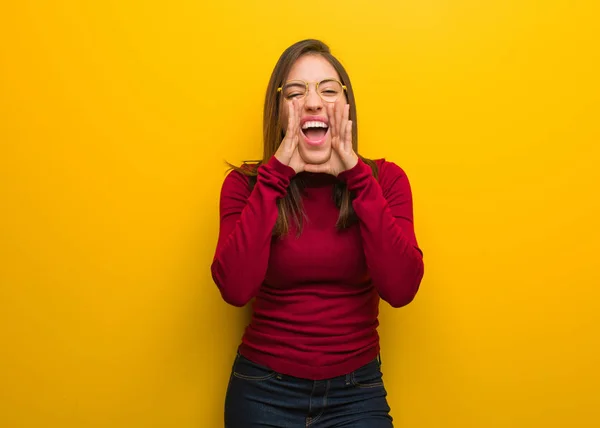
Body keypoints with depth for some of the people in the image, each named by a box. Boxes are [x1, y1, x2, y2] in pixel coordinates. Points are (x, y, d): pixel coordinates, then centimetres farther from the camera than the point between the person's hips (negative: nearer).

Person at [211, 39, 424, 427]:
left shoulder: (384, 179, -5)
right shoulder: (246, 183, -6)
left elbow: (400, 288, -19)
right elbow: (235, 288, -22)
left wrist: (356, 173, -21)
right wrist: (277, 172, -22)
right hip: (264, 390, 0)